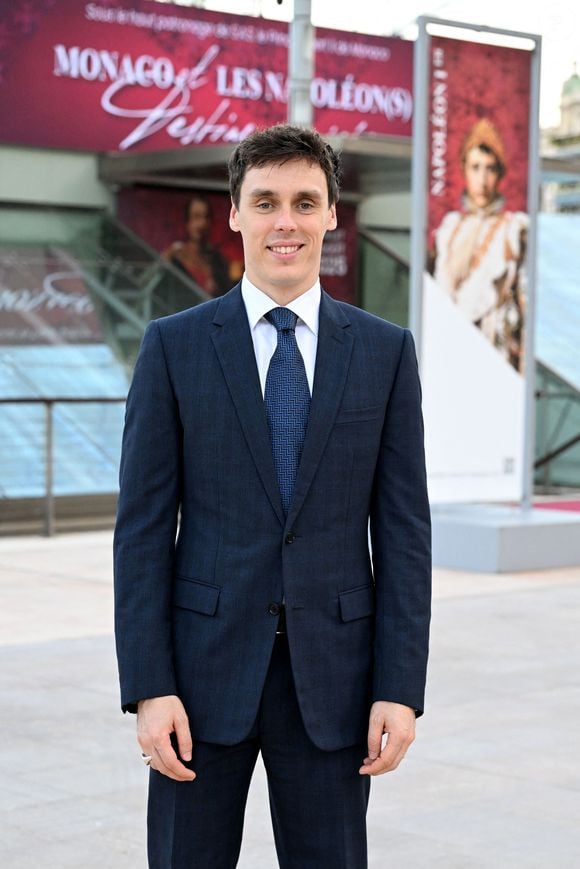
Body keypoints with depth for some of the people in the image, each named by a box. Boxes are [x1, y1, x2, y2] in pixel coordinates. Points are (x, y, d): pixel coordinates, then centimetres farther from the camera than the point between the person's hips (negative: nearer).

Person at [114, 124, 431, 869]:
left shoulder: (385, 351, 4)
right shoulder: (174, 345, 0)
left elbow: (402, 528, 2)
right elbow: (144, 526, -2)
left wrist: (400, 688, -4)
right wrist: (148, 687, -9)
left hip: (332, 674, 1)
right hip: (206, 666, -1)